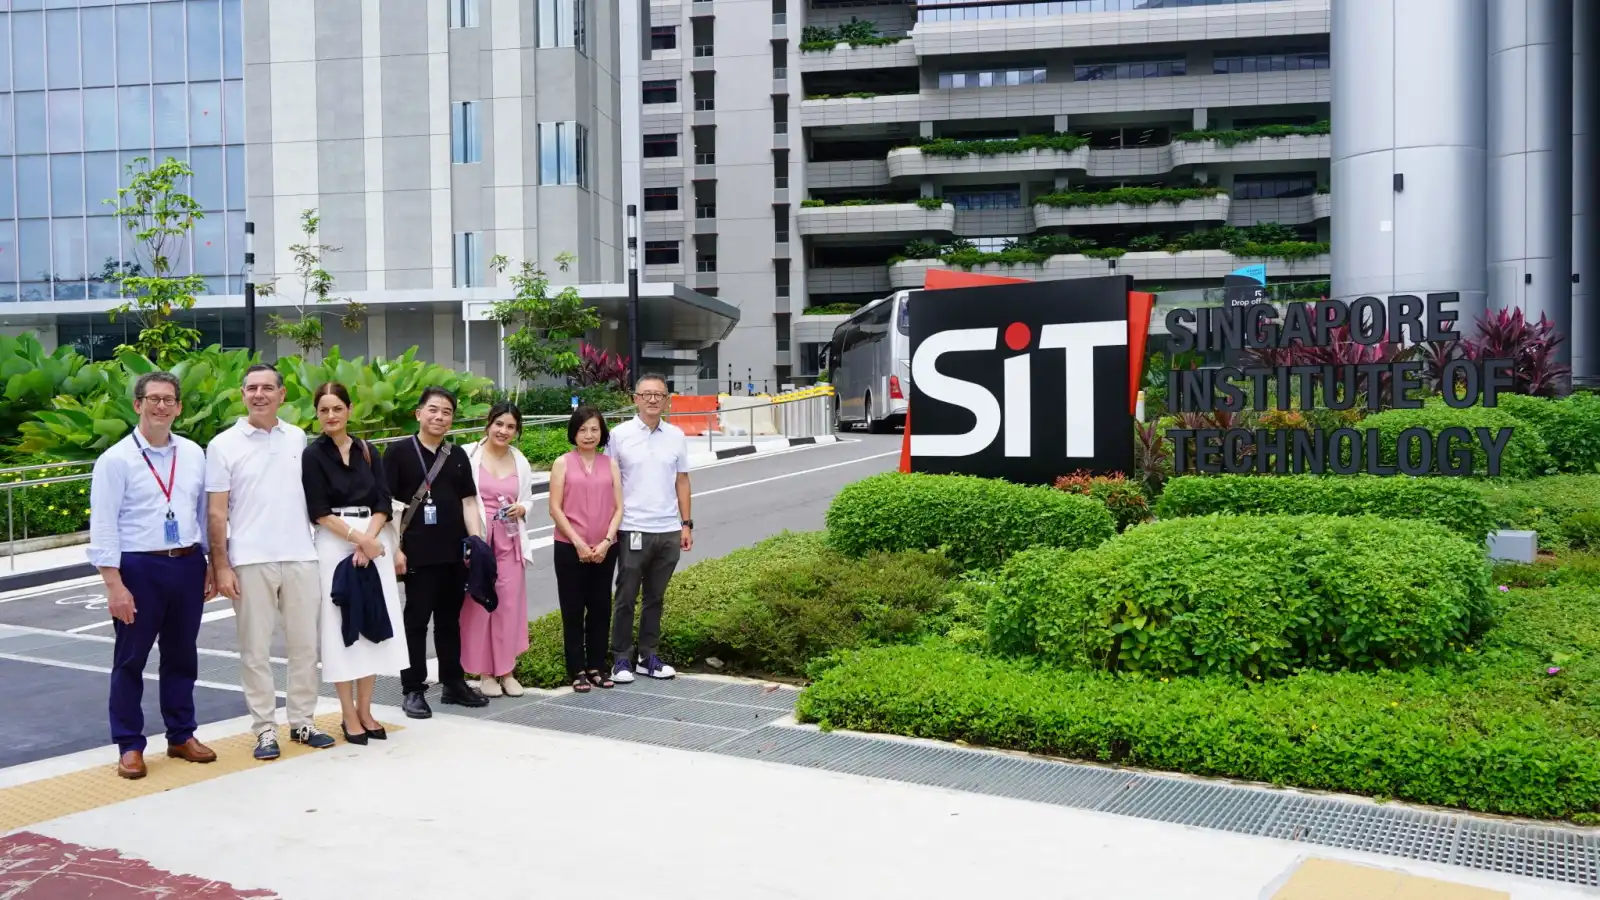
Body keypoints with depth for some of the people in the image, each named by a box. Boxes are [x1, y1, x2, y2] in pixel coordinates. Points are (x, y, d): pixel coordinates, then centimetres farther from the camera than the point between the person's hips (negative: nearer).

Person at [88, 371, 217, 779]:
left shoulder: (193, 454, 6)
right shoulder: (116, 460, -8)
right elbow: (103, 527, -10)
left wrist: (212, 564, 11)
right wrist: (114, 584, -15)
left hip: (188, 564, 4)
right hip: (139, 567, -4)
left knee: (182, 654, 14)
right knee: (131, 658, 6)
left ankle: (182, 735, 28)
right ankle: (129, 746, 16)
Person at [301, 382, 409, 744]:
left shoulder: (368, 452, 10)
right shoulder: (313, 456, 0)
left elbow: (383, 503, 4)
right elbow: (319, 512, -7)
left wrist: (368, 540, -11)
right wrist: (358, 538, -14)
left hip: (375, 542, 4)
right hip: (335, 545, -4)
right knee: (342, 626, -2)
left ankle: (365, 710, 13)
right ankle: (349, 715, 5)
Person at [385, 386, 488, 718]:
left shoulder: (457, 456, 11)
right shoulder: (399, 451, -3)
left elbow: (468, 501, 13)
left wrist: (476, 540, 2)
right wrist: (395, 548, -11)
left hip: (455, 552, 5)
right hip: (418, 553, -4)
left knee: (450, 618, 13)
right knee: (416, 619, 1)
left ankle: (453, 683, 23)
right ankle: (413, 690, 8)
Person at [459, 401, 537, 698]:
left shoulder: (521, 462, 10)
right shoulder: (468, 455, -4)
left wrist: (522, 509, -6)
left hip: (509, 540, 4)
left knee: (509, 604, 4)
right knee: (479, 604, 0)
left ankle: (506, 670, 15)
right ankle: (485, 672, 10)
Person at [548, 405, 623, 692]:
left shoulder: (610, 465, 7)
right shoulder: (563, 463, 0)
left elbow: (618, 508, 4)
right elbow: (555, 509, -4)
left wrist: (606, 542, -9)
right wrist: (578, 543, -11)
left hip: (604, 549, 2)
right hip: (570, 548, -2)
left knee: (600, 607, 7)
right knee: (573, 610, 2)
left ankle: (596, 667, 17)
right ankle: (577, 670, 9)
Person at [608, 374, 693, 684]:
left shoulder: (676, 436, 8)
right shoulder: (620, 435, -3)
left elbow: (682, 481, 12)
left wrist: (686, 524, 8)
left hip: (669, 531, 3)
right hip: (633, 530, -3)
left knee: (655, 598, 12)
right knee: (626, 598, 3)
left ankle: (648, 656, 21)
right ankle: (622, 659, 12)